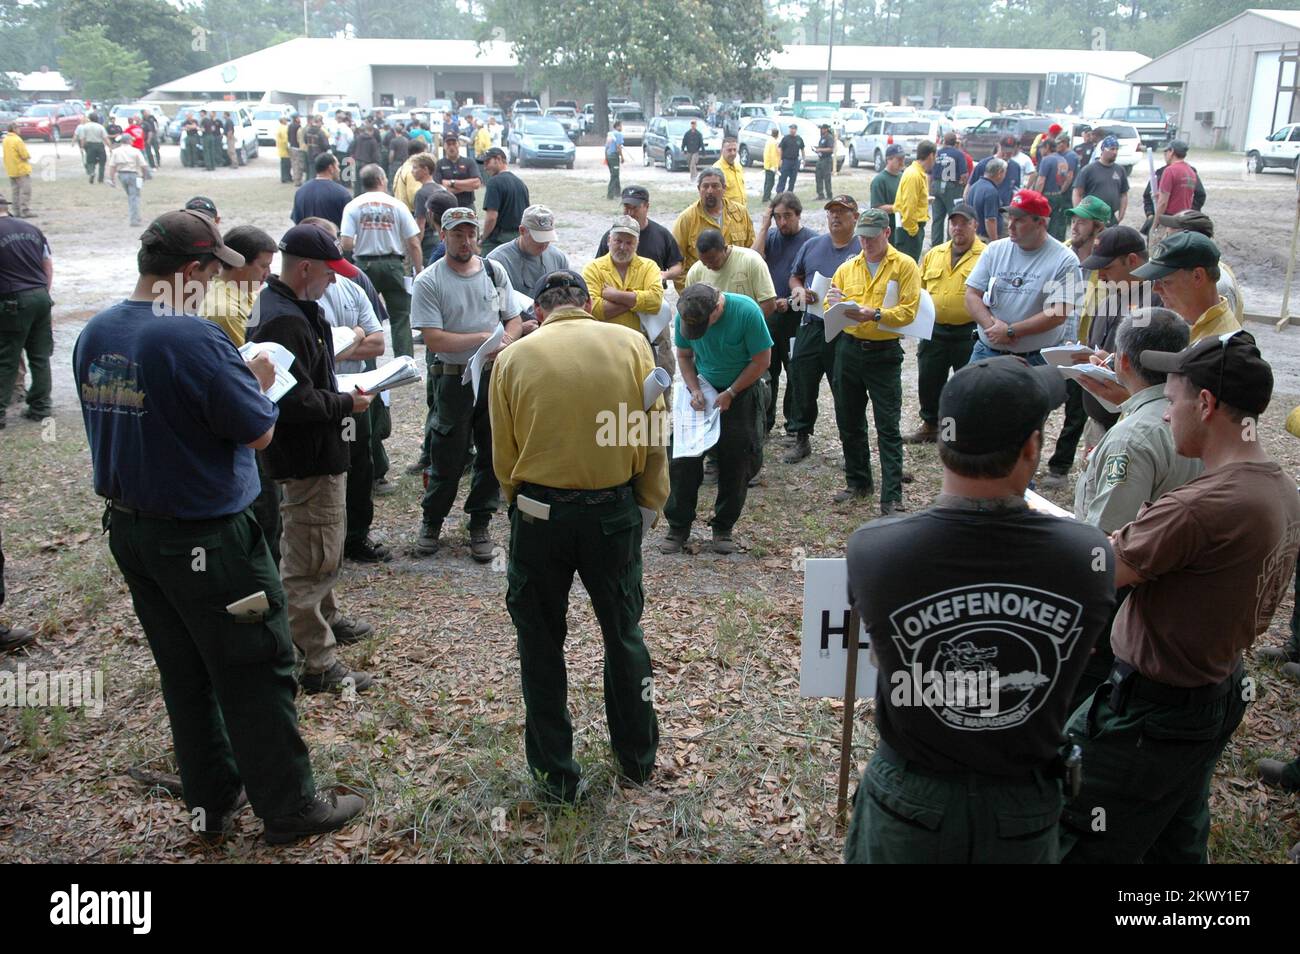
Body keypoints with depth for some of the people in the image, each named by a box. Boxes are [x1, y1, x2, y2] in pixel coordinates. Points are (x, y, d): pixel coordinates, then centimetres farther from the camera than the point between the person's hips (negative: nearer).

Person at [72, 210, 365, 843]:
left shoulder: (94, 335, 2)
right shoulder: (193, 339, -23)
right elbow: (259, 432, -17)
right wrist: (258, 382, 3)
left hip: (128, 528, 8)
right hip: (204, 539, -8)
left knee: (185, 673, 18)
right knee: (256, 674, 6)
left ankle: (211, 803, 31)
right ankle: (288, 808, 18)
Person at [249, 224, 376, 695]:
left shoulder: (277, 305, 10)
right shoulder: (285, 322, -25)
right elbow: (295, 401, -31)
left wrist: (339, 394, 7)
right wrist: (346, 404, -17)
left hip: (314, 453, 11)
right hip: (307, 457, -11)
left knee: (320, 549, 27)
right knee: (311, 558, -3)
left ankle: (326, 619, 45)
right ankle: (316, 662, 6)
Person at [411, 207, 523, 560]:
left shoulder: (494, 271, 6)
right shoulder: (429, 282, -7)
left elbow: (514, 320, 10)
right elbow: (433, 339, -15)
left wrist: (505, 343, -12)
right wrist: (481, 338, -21)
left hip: (496, 376, 4)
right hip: (454, 380, -4)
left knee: (492, 456, 9)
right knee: (447, 458, 5)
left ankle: (480, 525, 24)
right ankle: (431, 522, 25)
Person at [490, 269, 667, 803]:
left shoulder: (514, 358, -4)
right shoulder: (631, 344, -3)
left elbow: (503, 457, -1)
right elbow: (653, 437, -2)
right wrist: (649, 502, 9)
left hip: (538, 513, -1)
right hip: (615, 510, 2)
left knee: (541, 644, 15)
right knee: (623, 633, 21)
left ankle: (556, 774, 25)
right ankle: (637, 758, 36)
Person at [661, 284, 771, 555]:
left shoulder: (747, 312, -24)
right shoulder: (684, 315, -13)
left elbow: (761, 360, -17)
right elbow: (684, 355, 2)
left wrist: (729, 394, -16)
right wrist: (694, 390, -12)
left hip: (742, 392, -3)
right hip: (702, 391, 3)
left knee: (735, 464, 1)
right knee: (682, 460, -5)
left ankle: (723, 528, 16)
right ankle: (678, 527, 7)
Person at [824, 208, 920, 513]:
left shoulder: (905, 266, -2)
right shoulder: (847, 268, 9)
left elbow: (908, 311, -11)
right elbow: (829, 308, 9)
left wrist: (874, 315, -24)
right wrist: (834, 306, -14)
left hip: (884, 354, -5)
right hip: (849, 349, 5)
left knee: (888, 428, -4)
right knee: (849, 422, 13)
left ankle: (892, 497, -2)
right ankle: (858, 482, 29)